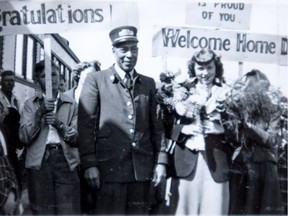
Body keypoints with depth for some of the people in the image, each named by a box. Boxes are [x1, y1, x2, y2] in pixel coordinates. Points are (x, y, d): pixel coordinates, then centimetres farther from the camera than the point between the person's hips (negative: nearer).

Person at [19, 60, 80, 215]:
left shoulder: (71, 104, 11)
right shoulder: (30, 104, 11)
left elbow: (77, 138, 5)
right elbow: (24, 137, 1)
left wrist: (60, 124, -11)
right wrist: (39, 112, -10)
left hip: (66, 160, 0)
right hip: (39, 161, 0)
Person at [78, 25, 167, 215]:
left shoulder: (149, 83, 13)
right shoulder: (96, 80, 2)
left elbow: (156, 125, 13)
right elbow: (86, 124, -3)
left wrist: (161, 160, 5)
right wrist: (89, 164, -9)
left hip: (143, 167, 4)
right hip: (110, 166, -3)